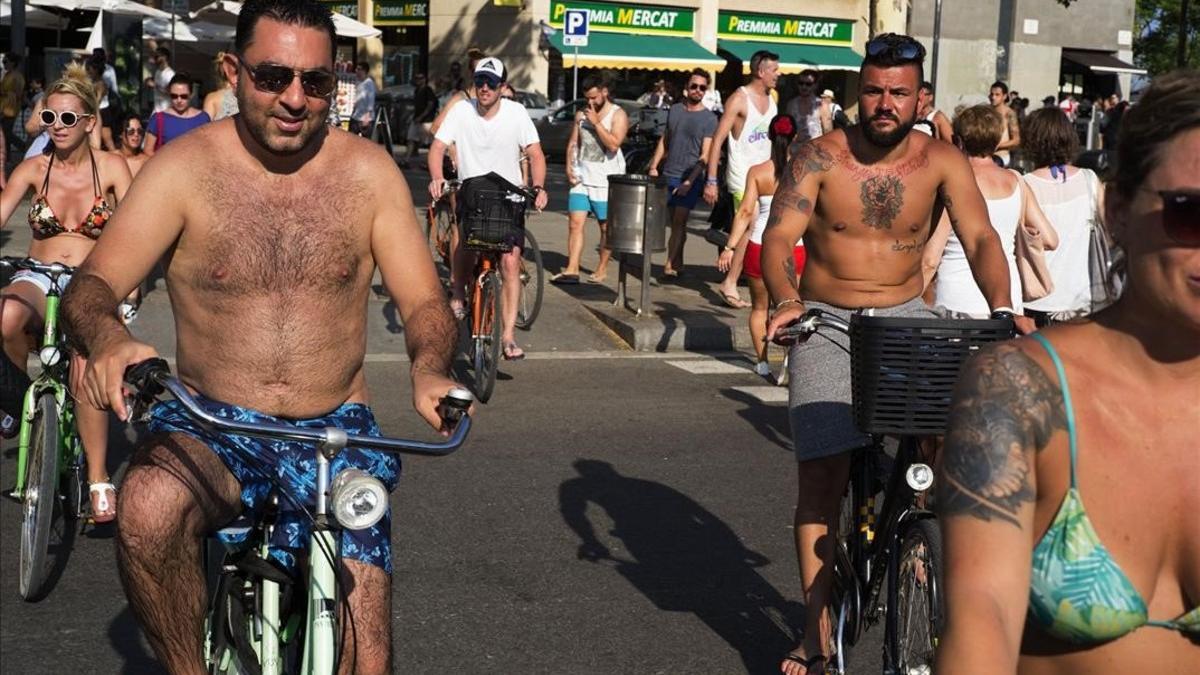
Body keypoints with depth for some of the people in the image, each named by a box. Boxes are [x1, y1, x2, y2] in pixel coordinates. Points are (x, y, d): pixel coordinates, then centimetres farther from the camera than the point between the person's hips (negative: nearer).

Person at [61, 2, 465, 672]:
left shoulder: (369, 172, -1)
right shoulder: (185, 167, -5)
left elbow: (424, 301, -1)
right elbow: (93, 284, -10)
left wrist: (430, 367, -24)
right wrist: (108, 337, -35)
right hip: (211, 428, -1)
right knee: (149, 508, -36)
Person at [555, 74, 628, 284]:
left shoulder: (618, 115, -5)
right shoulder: (582, 114, 11)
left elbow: (614, 144, -19)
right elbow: (573, 143, 16)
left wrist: (596, 122, -18)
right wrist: (569, 168, 3)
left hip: (606, 180, -4)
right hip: (581, 177, 4)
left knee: (606, 227, 5)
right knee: (575, 224, -4)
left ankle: (602, 268, 18)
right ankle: (571, 270, -6)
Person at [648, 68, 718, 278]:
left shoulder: (709, 119, -4)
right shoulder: (674, 110, 10)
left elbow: (705, 156, -10)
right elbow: (664, 141, 18)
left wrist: (690, 181, -19)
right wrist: (654, 167, 8)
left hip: (690, 179, -4)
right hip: (668, 175, 4)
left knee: (679, 221, -9)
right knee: (675, 222, 7)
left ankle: (670, 264, -11)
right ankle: (678, 263, 16)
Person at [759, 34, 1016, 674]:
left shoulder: (941, 162, -2)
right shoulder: (821, 156, -7)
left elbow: (980, 238, -11)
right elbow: (779, 235, -15)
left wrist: (1003, 310, -29)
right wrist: (785, 301, -33)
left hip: (906, 318, 2)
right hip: (826, 324, -1)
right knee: (821, 475, -4)